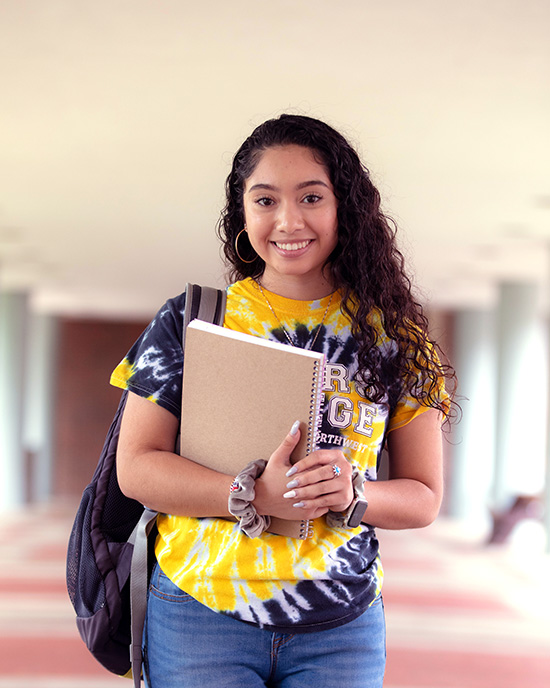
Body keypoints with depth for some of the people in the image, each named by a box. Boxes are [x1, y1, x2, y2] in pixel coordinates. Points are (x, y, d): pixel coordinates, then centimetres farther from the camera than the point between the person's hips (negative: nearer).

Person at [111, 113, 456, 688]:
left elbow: (423, 498, 6)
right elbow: (136, 467, -3)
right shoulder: (191, 319, 1)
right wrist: (258, 495, -18)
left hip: (341, 630, 1)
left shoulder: (389, 334, 3)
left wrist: (352, 495, -16)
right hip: (200, 615, -1)